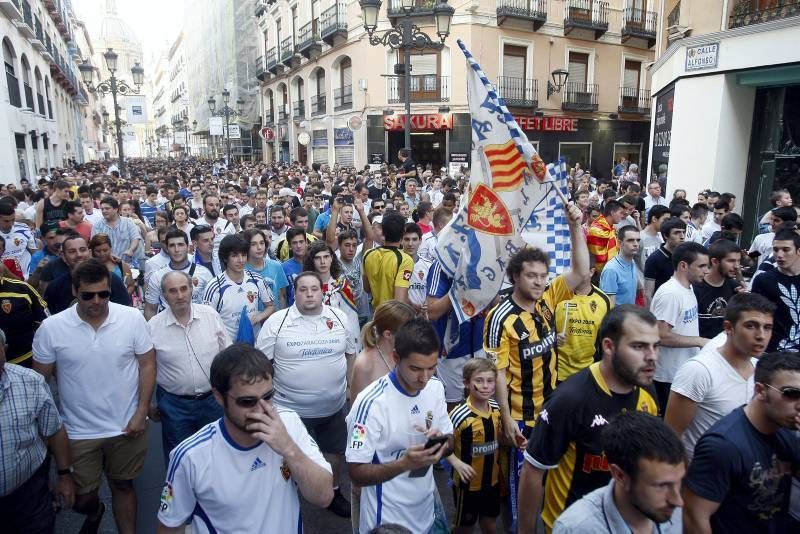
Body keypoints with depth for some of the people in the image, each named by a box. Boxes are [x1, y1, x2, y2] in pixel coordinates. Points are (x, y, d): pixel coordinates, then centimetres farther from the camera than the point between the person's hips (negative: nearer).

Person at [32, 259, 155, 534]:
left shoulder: (133, 318, -12)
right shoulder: (51, 328, -11)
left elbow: (147, 364, -4)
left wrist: (141, 413, -8)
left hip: (127, 425, 0)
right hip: (78, 431, 1)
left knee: (123, 485, 16)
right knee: (81, 498, 15)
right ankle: (94, 511, 50)